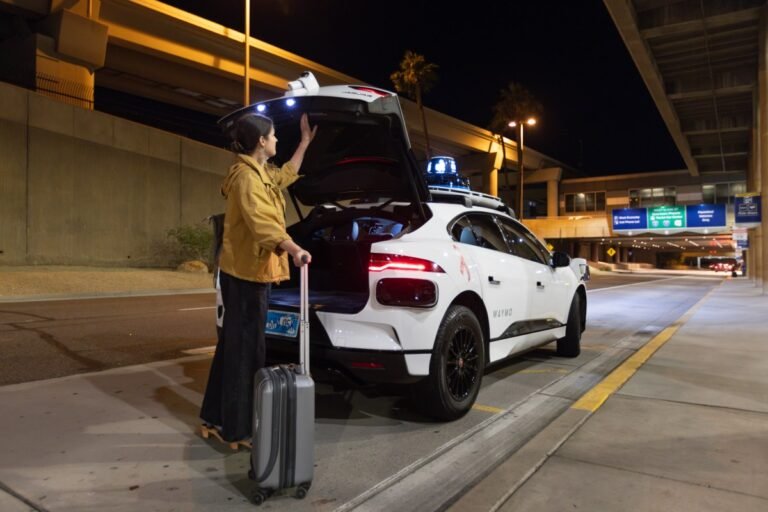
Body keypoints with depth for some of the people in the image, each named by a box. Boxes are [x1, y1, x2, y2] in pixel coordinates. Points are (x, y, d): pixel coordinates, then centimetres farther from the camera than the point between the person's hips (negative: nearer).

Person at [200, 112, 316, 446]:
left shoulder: (262, 173, 15)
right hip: (246, 272, -11)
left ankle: (216, 418, 28)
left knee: (234, 345, 16)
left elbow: (287, 173, 36)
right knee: (245, 349, -3)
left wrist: (306, 140, 39)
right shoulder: (246, 175, -16)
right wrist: (292, 249, -45)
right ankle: (238, 429, 8)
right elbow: (261, 221, -32)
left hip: (248, 271, 11)